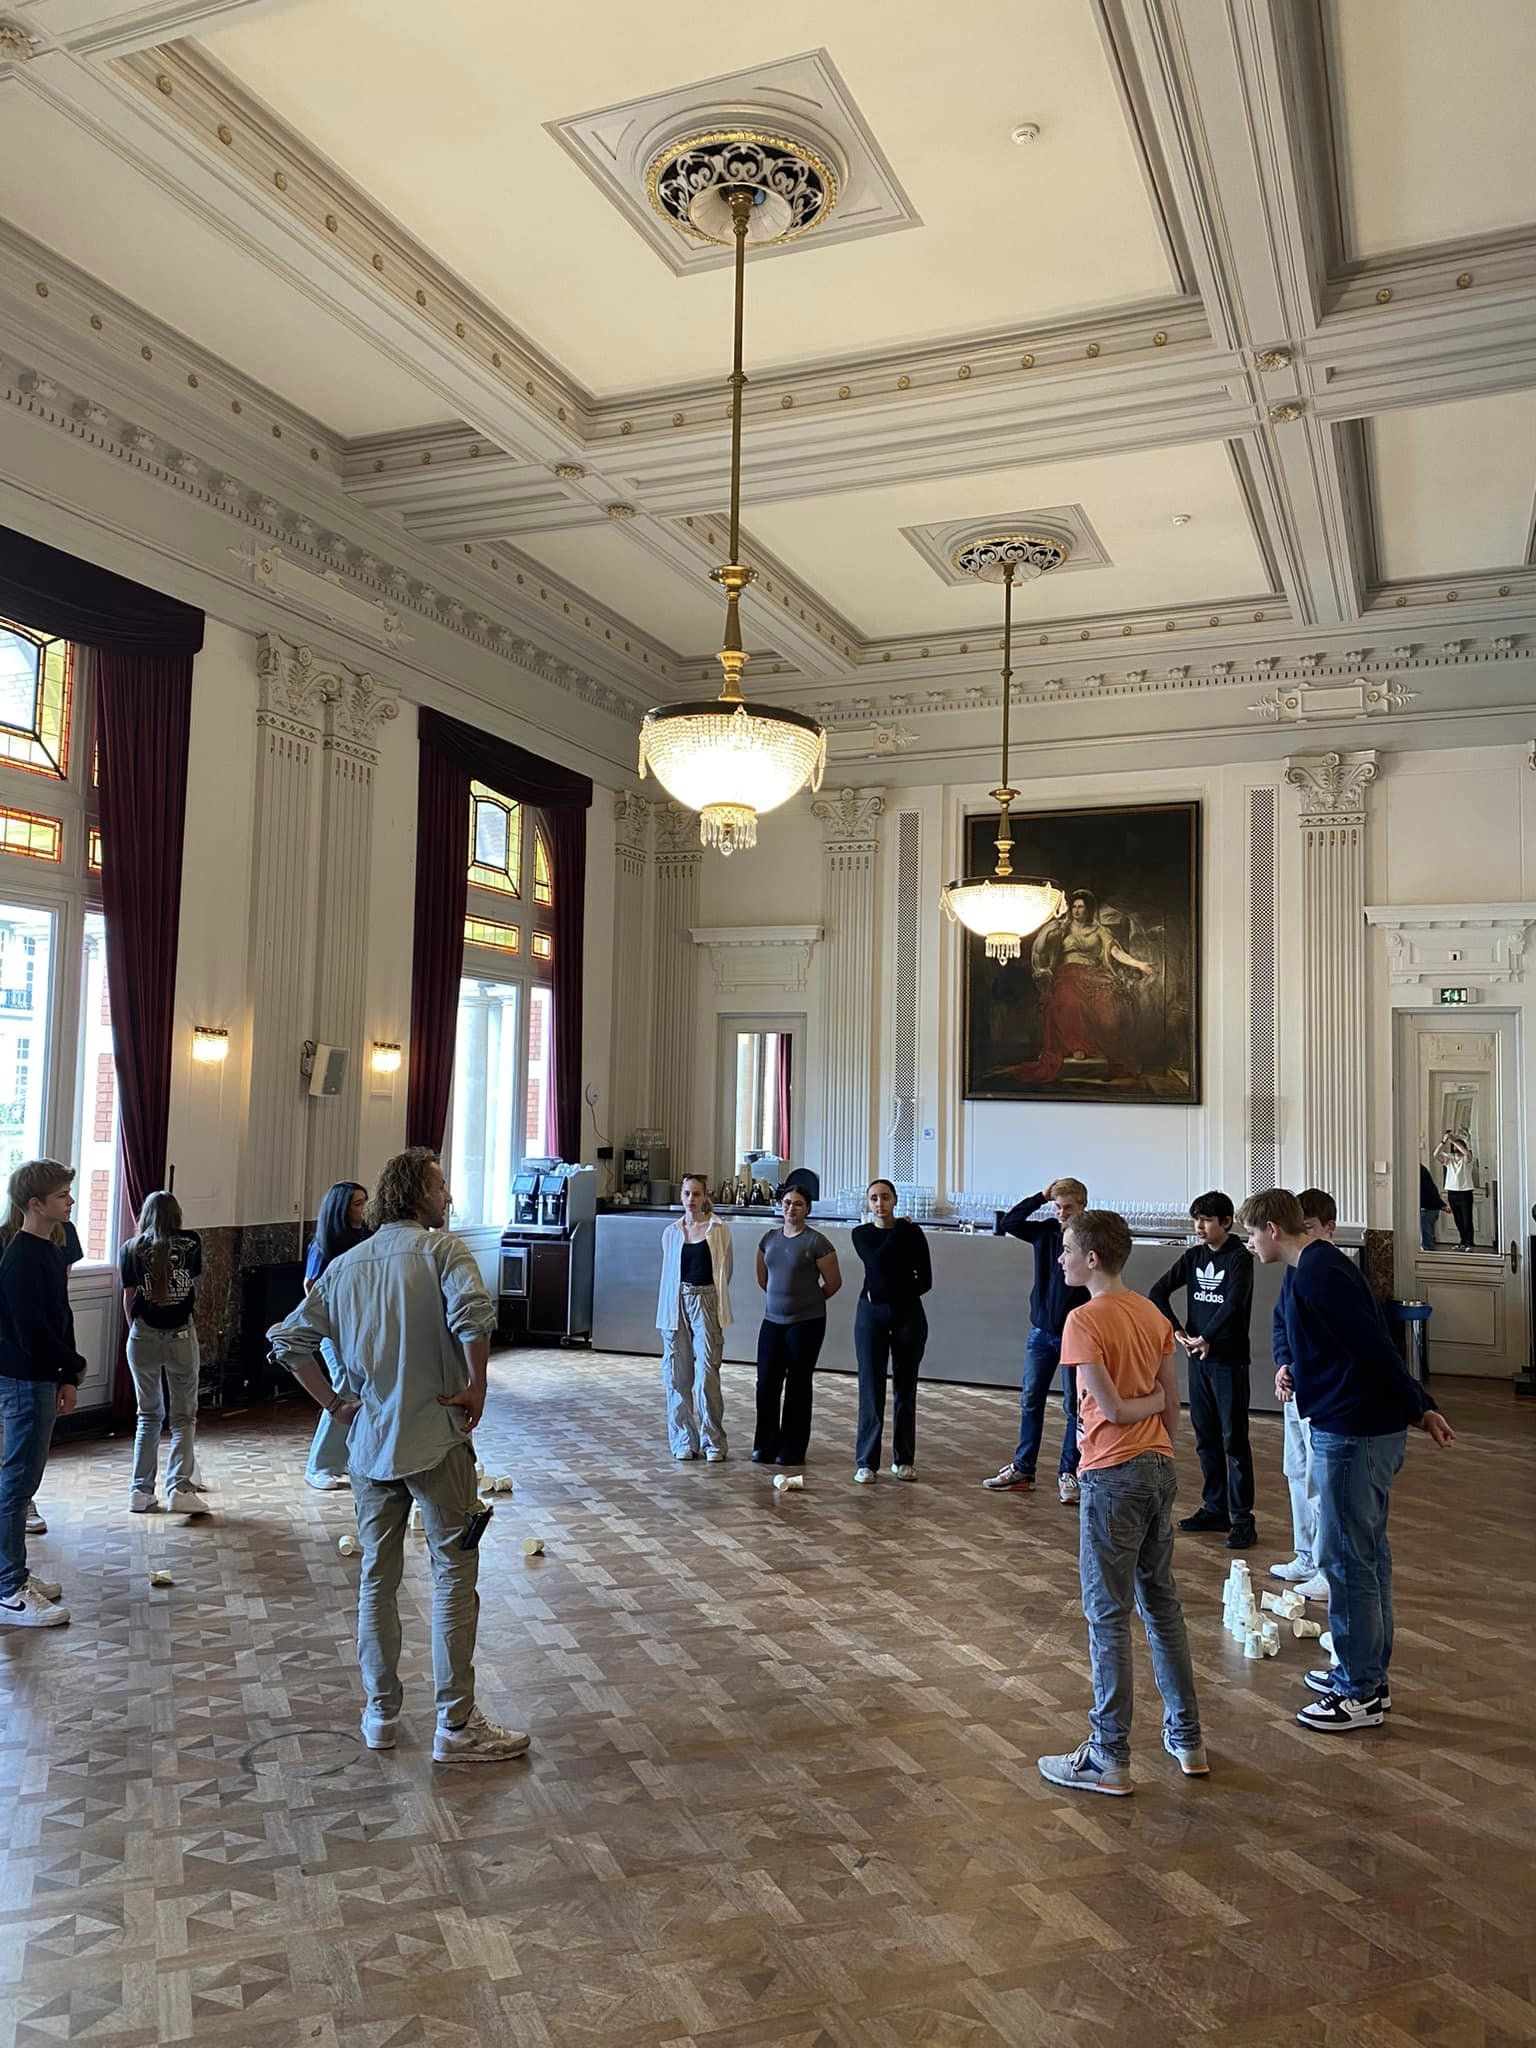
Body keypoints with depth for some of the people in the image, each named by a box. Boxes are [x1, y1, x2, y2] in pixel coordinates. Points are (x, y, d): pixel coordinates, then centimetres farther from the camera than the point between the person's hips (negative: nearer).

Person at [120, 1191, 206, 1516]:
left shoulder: (131, 1249, 1)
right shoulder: (191, 1243, 1)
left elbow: (128, 1299, 4)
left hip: (143, 1337, 1)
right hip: (181, 1335, -1)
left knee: (148, 1416, 15)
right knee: (184, 1416, 7)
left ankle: (140, 1492, 14)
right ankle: (180, 1487, -7)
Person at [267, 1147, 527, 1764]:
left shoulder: (345, 1265, 9)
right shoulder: (442, 1249, -9)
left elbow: (288, 1341, 9)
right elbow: (473, 1314, -28)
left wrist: (335, 1403, 11)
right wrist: (476, 1387, -15)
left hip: (369, 1442, 6)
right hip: (436, 1440, -5)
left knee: (376, 1577, 16)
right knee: (453, 1574, 2)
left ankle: (381, 1713, 25)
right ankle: (456, 1725, 5)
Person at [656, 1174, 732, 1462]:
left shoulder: (719, 1230, 2)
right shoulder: (671, 1233, 10)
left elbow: (725, 1272, 9)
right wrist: (679, 1299, 13)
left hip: (706, 1303, -3)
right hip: (676, 1304, 3)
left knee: (706, 1372, -10)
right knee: (677, 1375, 4)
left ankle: (714, 1441, 0)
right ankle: (684, 1441, 14)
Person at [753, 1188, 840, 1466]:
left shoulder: (816, 1242, -9)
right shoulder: (769, 1238, 6)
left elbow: (833, 1282, -1)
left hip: (806, 1323, -4)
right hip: (773, 1320, 4)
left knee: (797, 1385, 4)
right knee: (766, 1383, 2)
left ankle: (792, 1449, 15)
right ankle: (765, 1445, 15)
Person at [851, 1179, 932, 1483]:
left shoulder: (912, 1232, 0)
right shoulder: (861, 1234, 3)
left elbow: (925, 1280, -2)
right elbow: (877, 1261, -17)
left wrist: (891, 1294, -6)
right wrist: (898, 1228, -10)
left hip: (907, 1314, 0)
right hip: (871, 1315, 0)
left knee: (905, 1389, 7)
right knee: (871, 1389, -2)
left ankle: (904, 1460, 17)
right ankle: (866, 1462, 4)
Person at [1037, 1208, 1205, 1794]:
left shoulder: (1085, 1320, -16)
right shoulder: (1153, 1314, 6)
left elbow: (1110, 1409, -17)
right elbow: (1172, 1406, 9)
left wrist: (1151, 1399, 0)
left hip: (1113, 1477, -8)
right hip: (1160, 1468, 8)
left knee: (1108, 1616, 1)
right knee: (1163, 1604, 18)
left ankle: (1109, 1758, 9)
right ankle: (1187, 1739, 27)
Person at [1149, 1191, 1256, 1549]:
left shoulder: (1239, 1257, -10)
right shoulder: (1194, 1256, 8)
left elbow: (1233, 1304, -23)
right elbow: (1158, 1292, 5)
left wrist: (1205, 1337, -21)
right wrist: (1177, 1330, -6)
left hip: (1229, 1360, -6)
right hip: (1198, 1358, 6)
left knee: (1234, 1440, -4)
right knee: (1205, 1438, 12)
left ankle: (1242, 1519, 1)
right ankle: (1214, 1509, 23)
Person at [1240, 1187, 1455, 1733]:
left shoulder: (1317, 1274, -19)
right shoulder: (1322, 1265, 13)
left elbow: (1375, 1346, -20)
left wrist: (1418, 1409, -13)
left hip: (1352, 1435, -10)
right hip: (1370, 1428, 10)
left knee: (1344, 1558, -1)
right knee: (1367, 1553, 17)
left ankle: (1361, 1693, 8)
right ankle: (1368, 1672, 29)